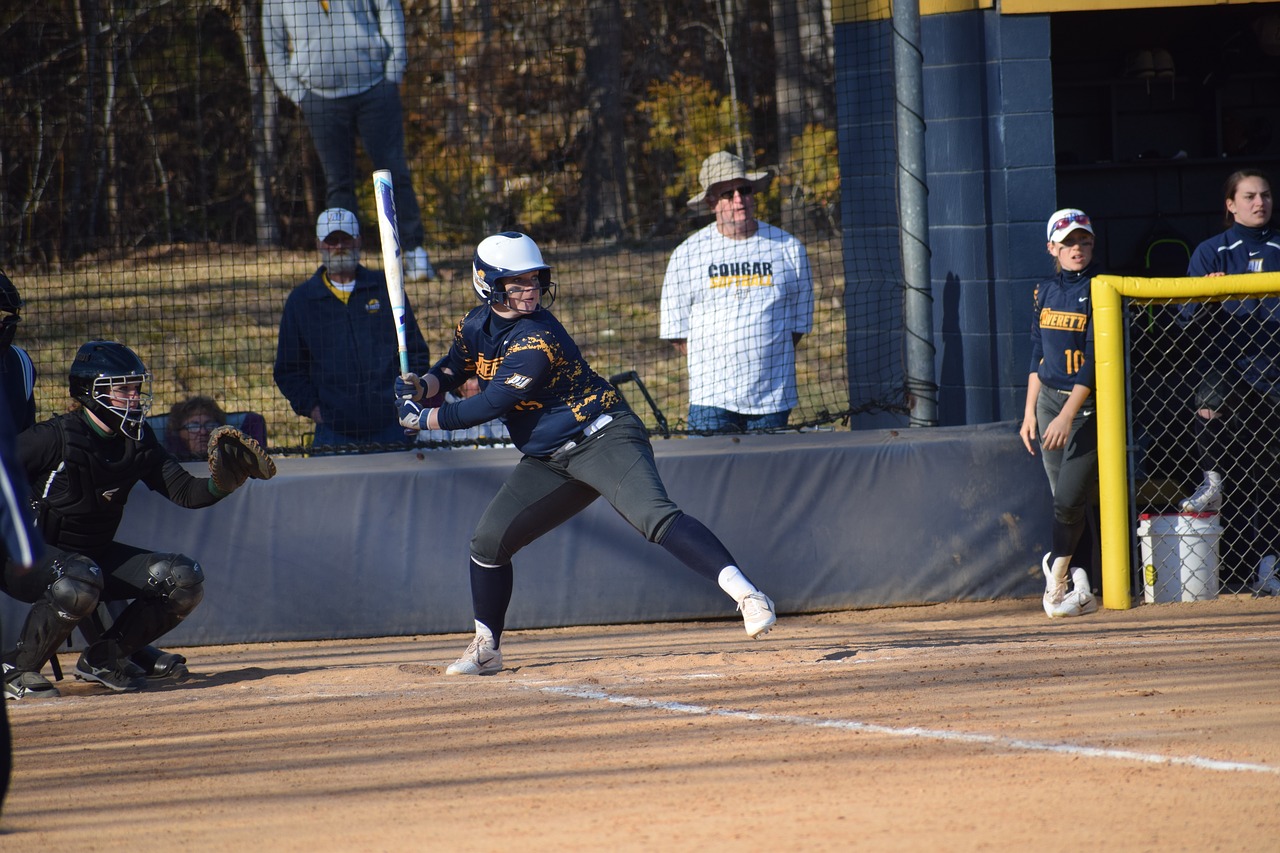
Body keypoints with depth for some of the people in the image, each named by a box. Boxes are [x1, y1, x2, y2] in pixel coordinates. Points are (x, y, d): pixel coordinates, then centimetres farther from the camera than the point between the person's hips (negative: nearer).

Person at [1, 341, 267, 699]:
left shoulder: (138, 442, 1)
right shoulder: (55, 437, -18)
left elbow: (184, 492, -2)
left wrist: (220, 485, -22)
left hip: (96, 554, 7)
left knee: (184, 579, -6)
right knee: (80, 580, -40)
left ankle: (103, 657, 7)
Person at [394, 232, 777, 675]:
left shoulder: (536, 339, -23)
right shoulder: (478, 324, 4)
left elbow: (491, 404, -22)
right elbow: (455, 366, 23)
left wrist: (425, 418, -12)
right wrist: (422, 386, 0)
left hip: (604, 439, -8)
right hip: (549, 459, 9)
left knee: (654, 514, -30)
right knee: (488, 540, 5)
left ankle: (747, 594, -42)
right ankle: (486, 649, 23)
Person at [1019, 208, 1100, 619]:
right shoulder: (1045, 292, 10)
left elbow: (1095, 360, -15)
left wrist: (1068, 415, -20)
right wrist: (1030, 412, 11)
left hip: (1088, 404, -6)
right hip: (1050, 400, 6)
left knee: (1070, 499, -11)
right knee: (1066, 500, 4)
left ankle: (1057, 572, 9)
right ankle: (1082, 587, 8)